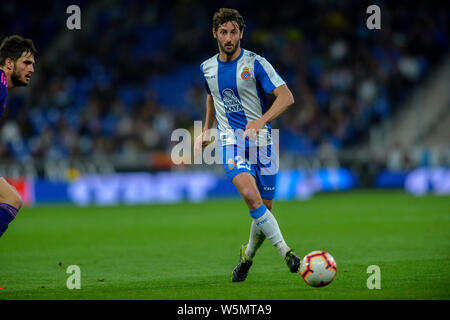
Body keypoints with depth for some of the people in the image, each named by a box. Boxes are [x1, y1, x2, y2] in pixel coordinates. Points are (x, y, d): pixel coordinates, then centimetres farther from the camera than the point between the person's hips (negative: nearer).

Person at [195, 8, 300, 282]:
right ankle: (285, 250, -23)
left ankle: (247, 256, 30)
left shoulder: (255, 63, -7)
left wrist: (261, 121, -26)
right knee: (250, 194, -26)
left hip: (261, 140, -1)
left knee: (264, 209, 2)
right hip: (230, 141, 1)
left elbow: (286, 97, -13)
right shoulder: (208, 68, 8)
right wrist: (207, 131, 26)